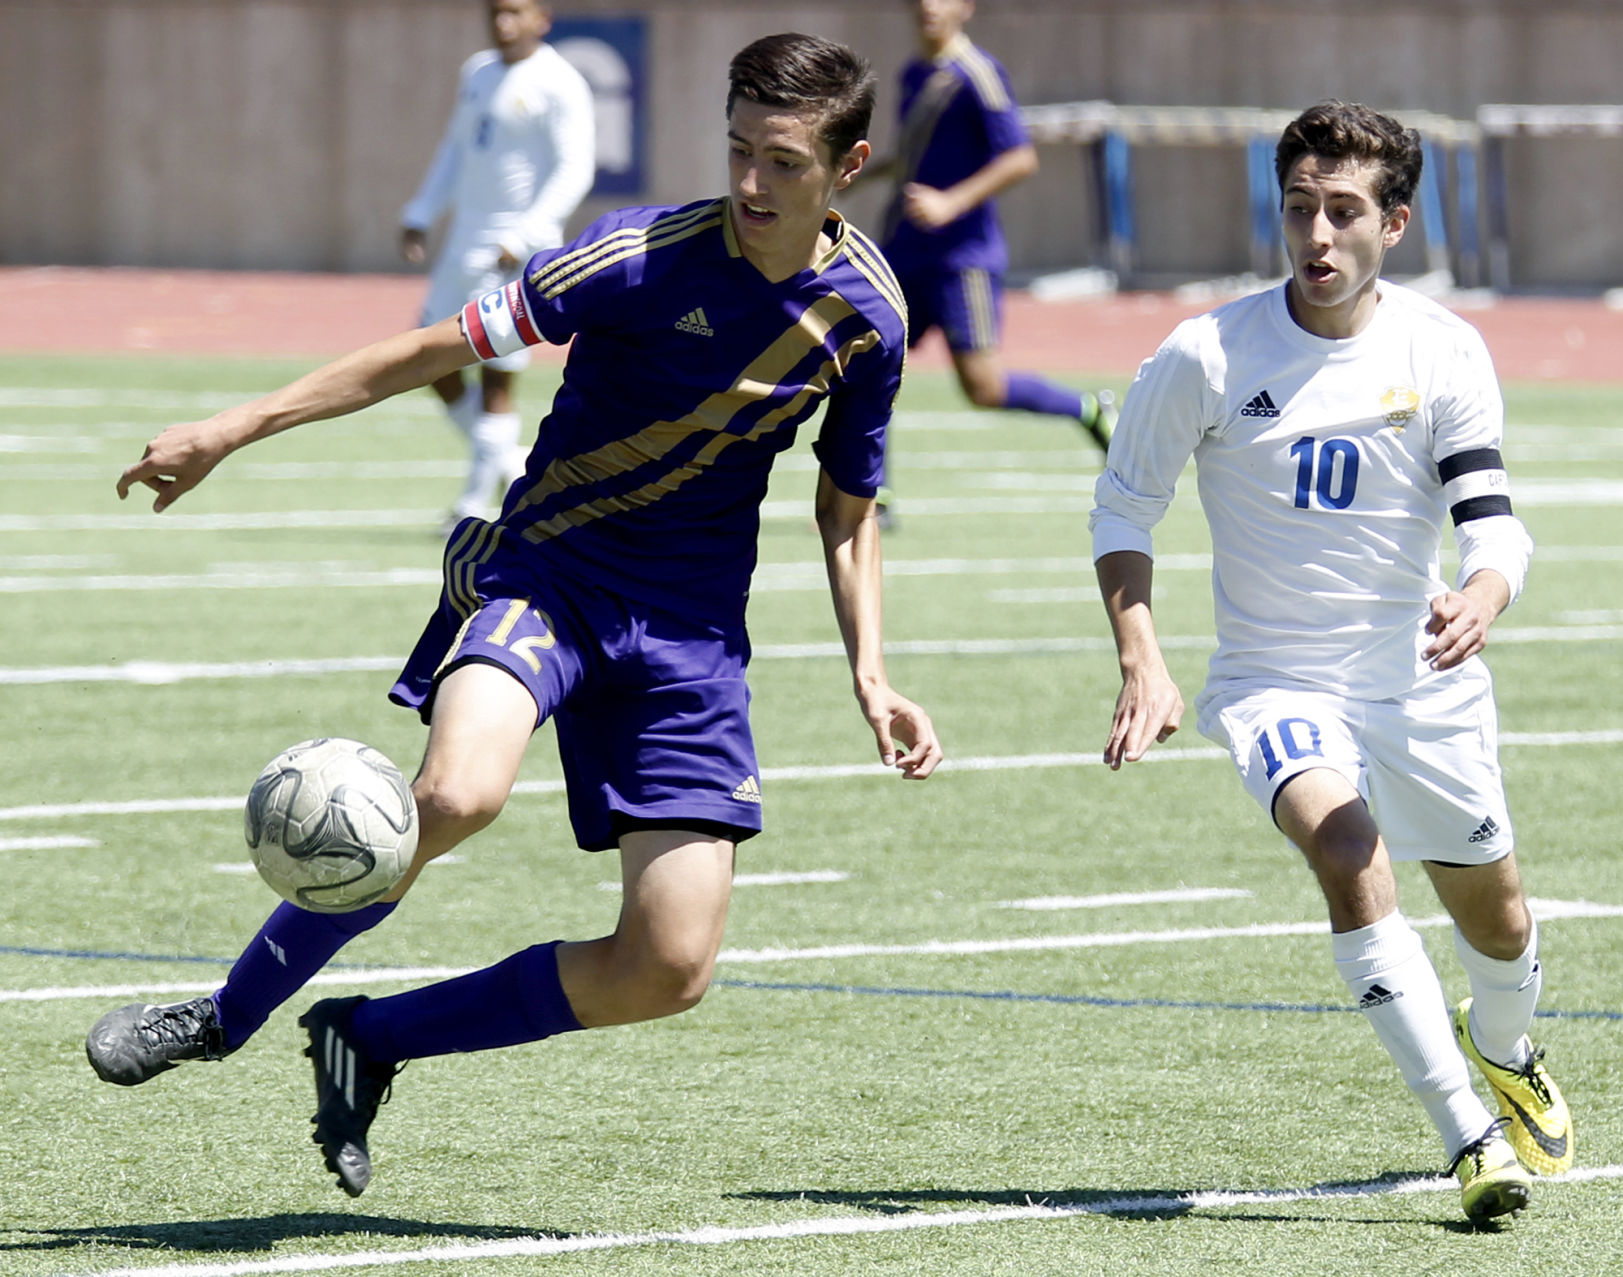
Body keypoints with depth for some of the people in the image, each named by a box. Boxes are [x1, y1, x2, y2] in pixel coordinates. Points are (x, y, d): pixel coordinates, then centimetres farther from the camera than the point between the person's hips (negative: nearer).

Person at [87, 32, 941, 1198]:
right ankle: (228, 1015, -13)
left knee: (670, 971, -8)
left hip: (692, 633, 4)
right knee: (460, 793, -35)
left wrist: (872, 677, 3)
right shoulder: (646, 255, -14)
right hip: (547, 567, -4)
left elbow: (848, 512, 15)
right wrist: (233, 431, -12)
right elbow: (442, 348, -10)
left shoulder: (868, 315, -1)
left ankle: (373, 1039, 13)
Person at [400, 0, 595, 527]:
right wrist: (420, 215, 17)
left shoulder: (559, 85, -11)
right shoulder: (477, 73, 14)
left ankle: (475, 505, 3)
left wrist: (524, 238, -22)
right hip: (465, 241, 8)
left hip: (518, 250, -8)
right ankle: (506, 463, 23)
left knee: (497, 376, -5)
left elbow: (574, 170, -15)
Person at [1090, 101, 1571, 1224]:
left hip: (1424, 679, 3)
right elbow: (1123, 509, -1)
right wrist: (1143, 663, -13)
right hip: (1275, 680, -3)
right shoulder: (1208, 356, -12)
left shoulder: (1445, 353, -8)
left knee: (1495, 917, 16)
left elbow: (1490, 517, -13)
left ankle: (1504, 1051, 53)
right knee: (1349, 852, -31)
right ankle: (1469, 1137, -32)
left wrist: (1481, 599, -36)